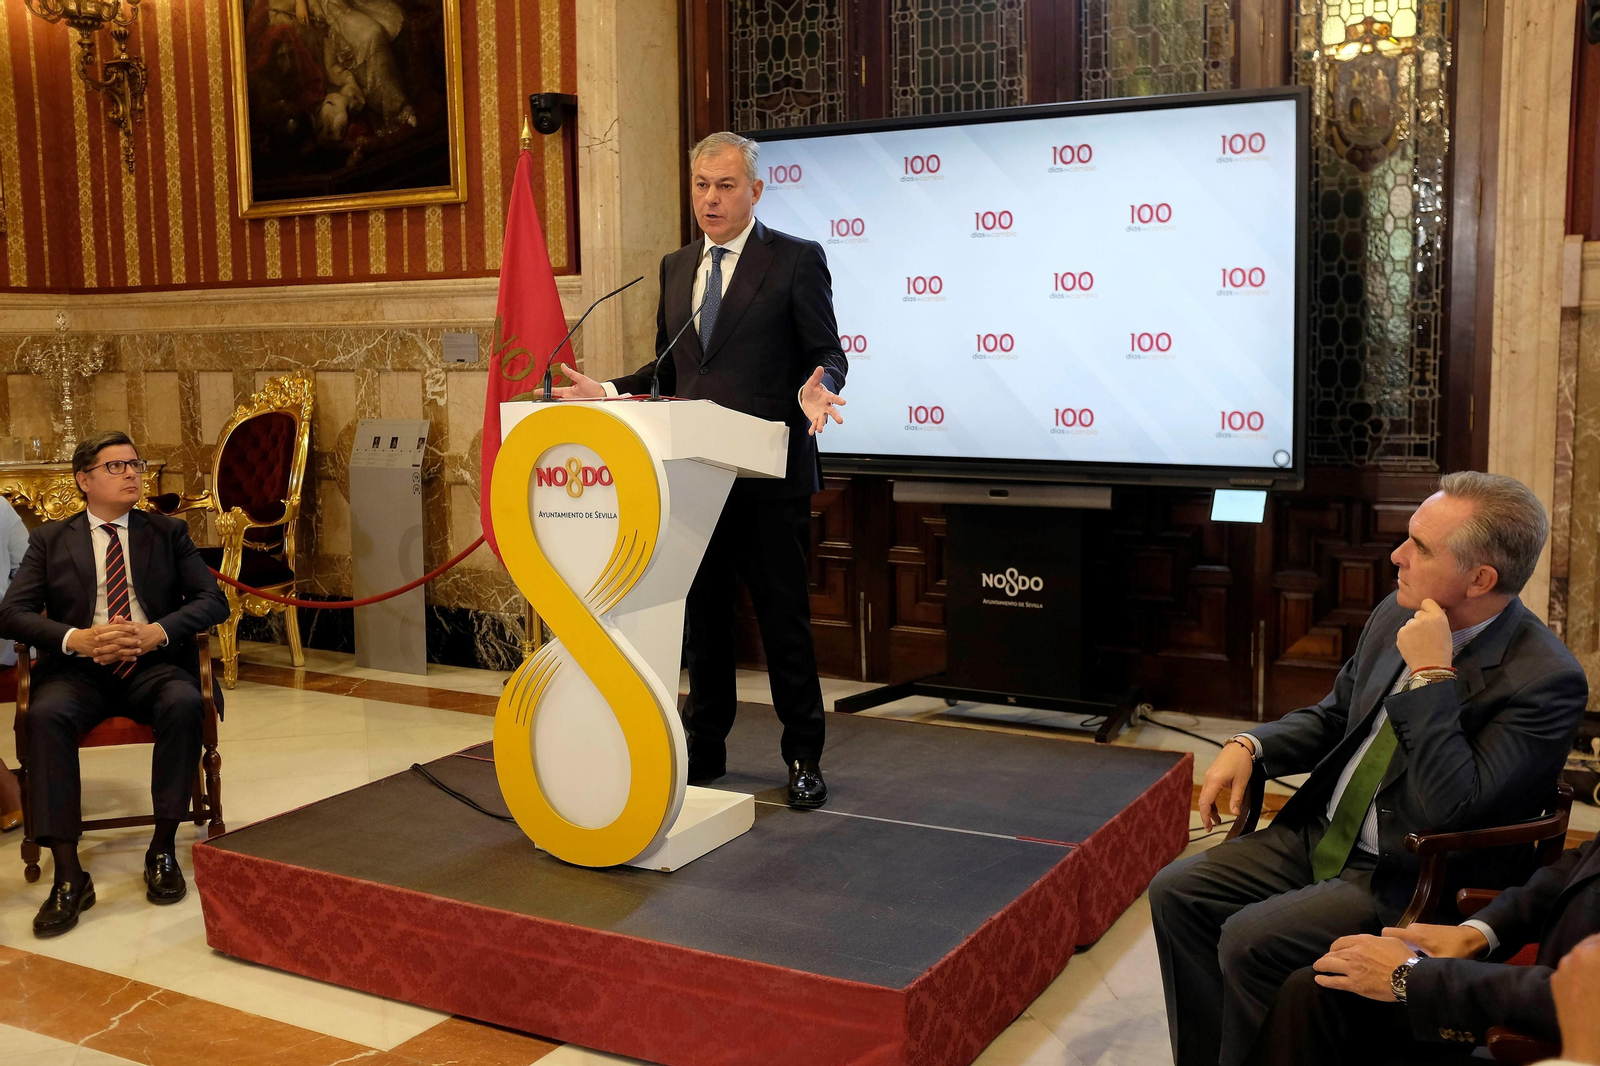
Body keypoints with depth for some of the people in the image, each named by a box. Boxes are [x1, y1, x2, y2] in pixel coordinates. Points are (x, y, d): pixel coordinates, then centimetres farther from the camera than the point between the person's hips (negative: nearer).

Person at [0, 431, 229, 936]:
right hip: (78, 668, 0)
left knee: (183, 703, -33)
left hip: (153, 665, 0)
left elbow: (213, 601, 4)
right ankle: (68, 876, -28)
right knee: (46, 714, -32)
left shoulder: (169, 533, 14)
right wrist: (77, 639, -18)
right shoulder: (50, 540, 13)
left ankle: (163, 850, -20)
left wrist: (157, 632, -16)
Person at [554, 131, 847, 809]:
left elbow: (826, 355, -5)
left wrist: (815, 391, -26)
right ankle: (704, 750, 27)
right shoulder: (675, 268, 15)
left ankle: (803, 758, 15)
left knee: (784, 617, 2)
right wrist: (608, 392, 5)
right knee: (703, 614, 14)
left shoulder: (797, 260, -2)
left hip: (770, 474, -5)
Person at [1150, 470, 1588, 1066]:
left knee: (1249, 940, -24)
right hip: (1322, 837, 8)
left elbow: (1447, 810, -28)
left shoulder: (1547, 680, -20)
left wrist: (1431, 676, -26)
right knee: (1176, 892, -4)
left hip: (1408, 882, -8)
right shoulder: (1398, 614, 3)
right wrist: (1250, 747, 1)